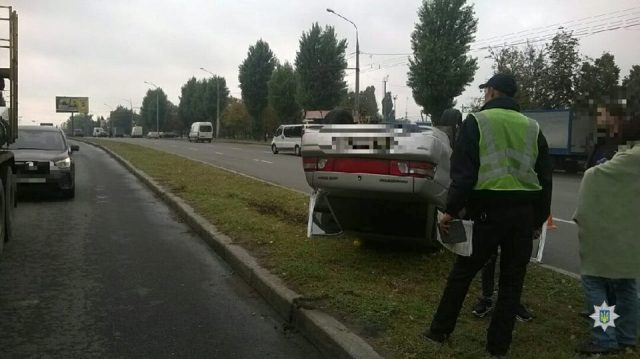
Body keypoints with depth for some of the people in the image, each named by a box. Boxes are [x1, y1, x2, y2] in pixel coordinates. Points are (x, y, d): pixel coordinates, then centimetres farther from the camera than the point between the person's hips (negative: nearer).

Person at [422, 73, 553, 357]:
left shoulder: (477, 121, -2)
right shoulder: (532, 127, 12)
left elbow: (463, 171, -10)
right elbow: (545, 177, 14)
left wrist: (452, 210, -6)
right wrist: (539, 218, 19)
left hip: (490, 210, -4)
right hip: (524, 212, 4)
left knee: (462, 272, 10)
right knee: (512, 281, 12)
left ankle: (440, 330, 21)